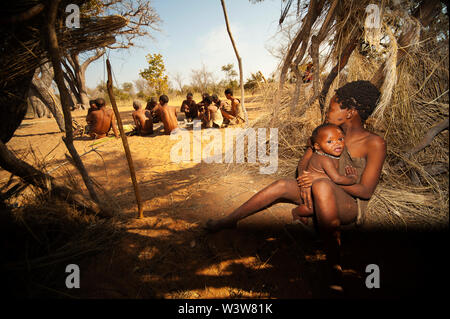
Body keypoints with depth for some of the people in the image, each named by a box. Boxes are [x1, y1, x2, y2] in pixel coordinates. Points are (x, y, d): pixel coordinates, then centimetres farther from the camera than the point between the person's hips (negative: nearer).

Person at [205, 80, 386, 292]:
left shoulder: (374, 143, -14)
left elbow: (366, 191, -18)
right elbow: (303, 163, 7)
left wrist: (321, 178, -26)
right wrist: (304, 181, -18)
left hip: (351, 206, -6)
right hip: (323, 200, 6)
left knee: (321, 186, -39)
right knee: (282, 185, -17)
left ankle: (334, 264, -31)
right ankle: (229, 221, -6)